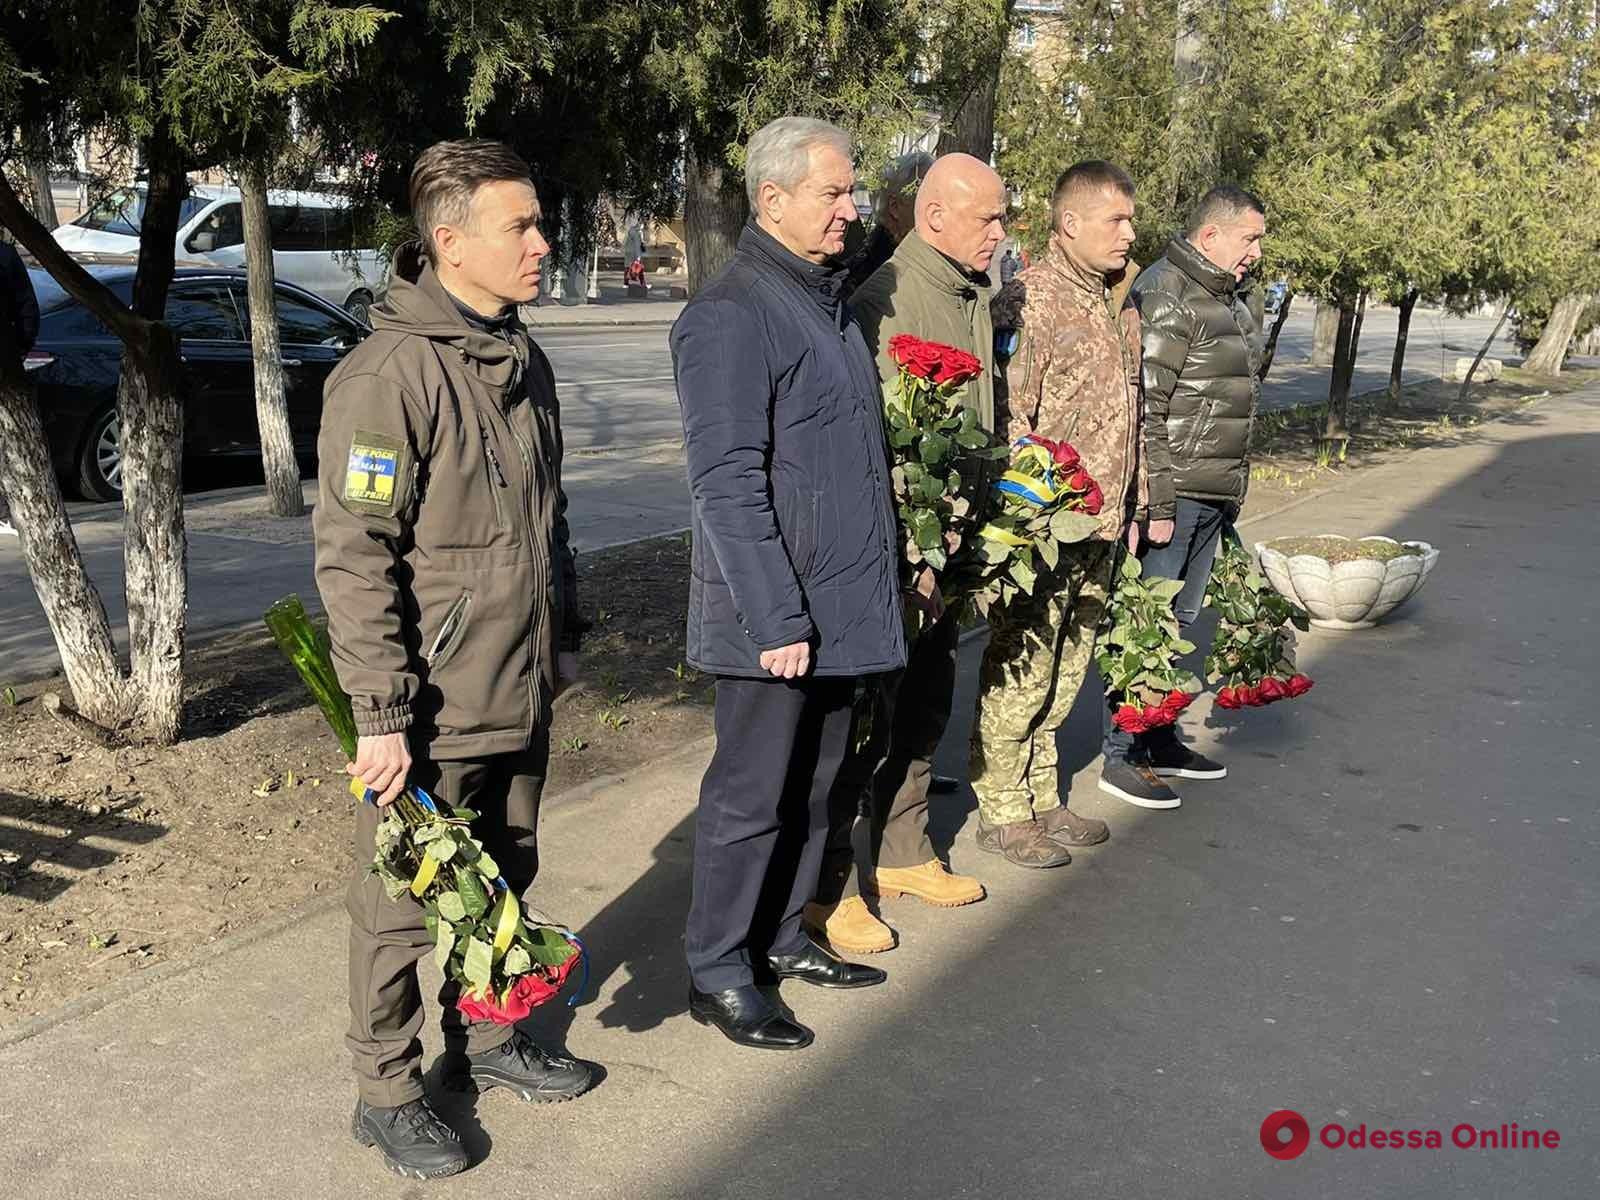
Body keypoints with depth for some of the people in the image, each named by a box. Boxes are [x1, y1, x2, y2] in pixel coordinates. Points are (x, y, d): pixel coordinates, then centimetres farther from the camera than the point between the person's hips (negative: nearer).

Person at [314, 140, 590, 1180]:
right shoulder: (390, 375, -18)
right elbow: (353, 559, -19)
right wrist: (384, 714, -20)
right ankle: (388, 1092, 24)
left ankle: (487, 1039, 38)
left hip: (523, 695, 8)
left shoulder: (524, 361, 9)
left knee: (504, 879, 20)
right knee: (406, 905, 7)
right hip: (433, 711, -7)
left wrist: (563, 639, 20)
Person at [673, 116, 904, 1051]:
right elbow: (729, 483, -20)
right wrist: (776, 617, -22)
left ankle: (782, 936, 33)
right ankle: (719, 973, 17)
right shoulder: (733, 316, -16)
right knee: (752, 793, 2)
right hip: (777, 615, -9)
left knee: (812, 783, 17)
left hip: (846, 606, 9)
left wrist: (892, 570, 19)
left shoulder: (829, 299, 14)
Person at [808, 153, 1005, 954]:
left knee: (925, 706, 18)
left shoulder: (974, 297, 11)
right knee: (869, 715, -1)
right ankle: (828, 886, 12)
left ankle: (901, 856, 34)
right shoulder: (889, 301, -17)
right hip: (894, 549, -9)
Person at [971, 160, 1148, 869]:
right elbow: (1007, 418, -17)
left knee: (1065, 671, 16)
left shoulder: (1119, 305, 15)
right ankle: (1002, 811, 14)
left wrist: (1133, 506, 19)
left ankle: (1041, 797, 28)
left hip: (1103, 526, 8)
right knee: (1019, 672, 1)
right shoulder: (1029, 300, -12)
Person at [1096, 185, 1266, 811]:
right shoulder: (1165, 295, -14)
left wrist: (1235, 490, 24)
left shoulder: (1241, 299, 16)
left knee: (1177, 621, 16)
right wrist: (1156, 503, -21)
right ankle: (1122, 756, 6)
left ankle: (1161, 741, 28)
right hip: (1171, 493, -9)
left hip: (1214, 497, 9)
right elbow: (1144, 407, -19)